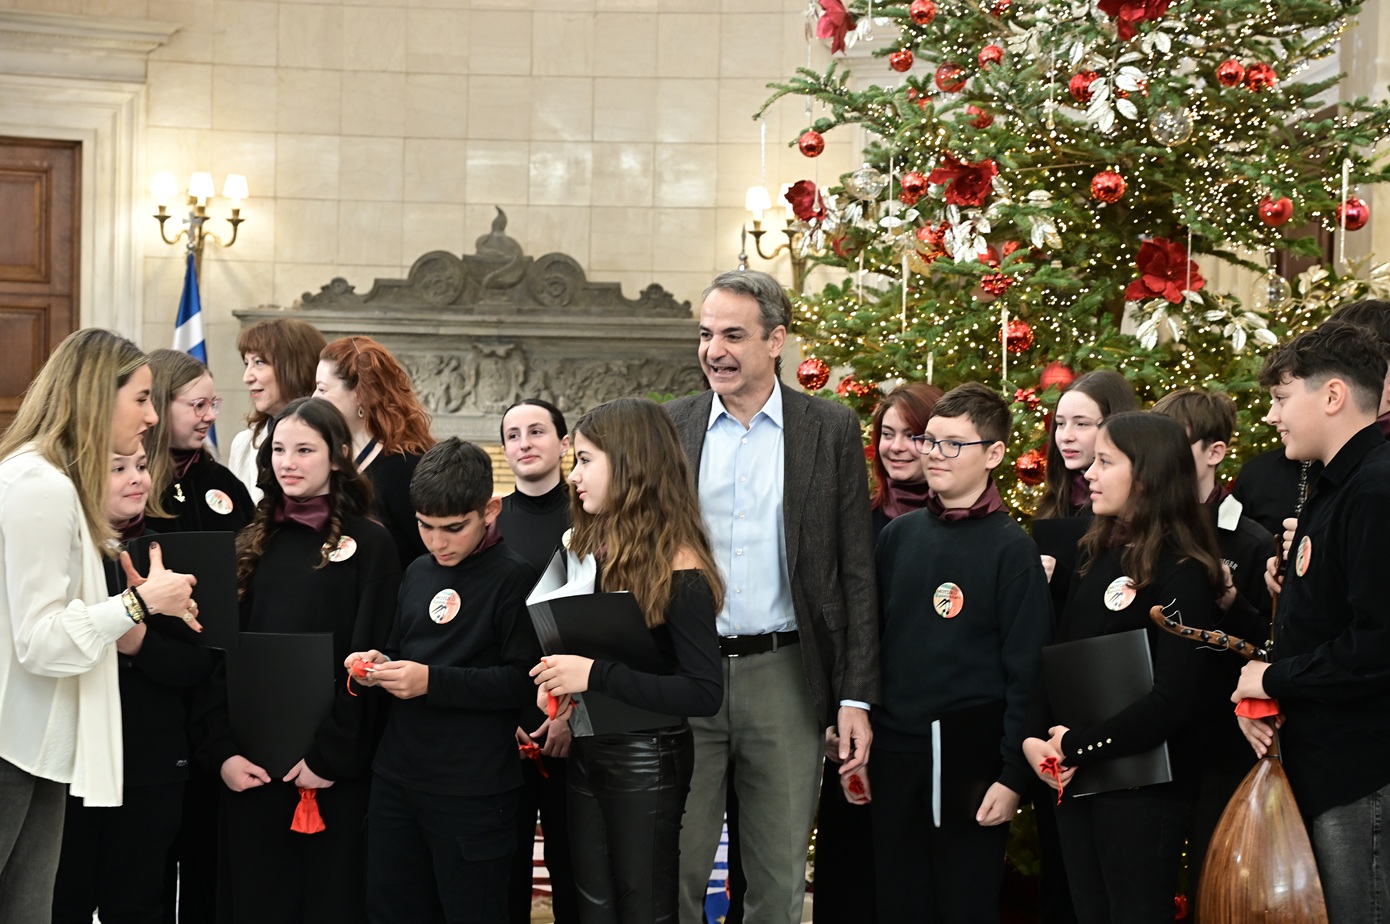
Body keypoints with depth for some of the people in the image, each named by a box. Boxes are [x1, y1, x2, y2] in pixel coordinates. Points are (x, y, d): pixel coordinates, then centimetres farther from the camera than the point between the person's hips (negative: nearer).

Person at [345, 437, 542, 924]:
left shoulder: (514, 578, -10)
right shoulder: (418, 573, 12)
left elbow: (524, 681, -17)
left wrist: (433, 682, -21)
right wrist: (378, 664, 1)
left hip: (473, 792, -7)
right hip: (396, 778, 7)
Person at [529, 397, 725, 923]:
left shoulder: (679, 568, -18)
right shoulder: (595, 548, 4)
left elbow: (705, 694, -23)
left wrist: (595, 674, -26)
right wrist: (561, 674, -5)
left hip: (646, 761, -7)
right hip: (588, 754, 7)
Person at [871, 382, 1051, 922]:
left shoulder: (1012, 548, -7)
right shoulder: (898, 535, 7)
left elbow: (1026, 671, -9)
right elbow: (873, 641, 10)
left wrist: (1013, 776, -12)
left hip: (970, 757, -4)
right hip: (894, 755, 4)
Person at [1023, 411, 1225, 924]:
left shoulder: (1183, 574, -11)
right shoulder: (1098, 555, 12)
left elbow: (1174, 698, -18)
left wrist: (1076, 747, -15)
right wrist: (1035, 738, -4)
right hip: (1074, 780, 7)